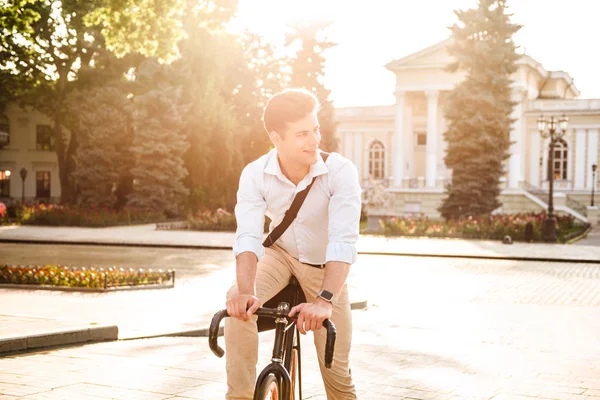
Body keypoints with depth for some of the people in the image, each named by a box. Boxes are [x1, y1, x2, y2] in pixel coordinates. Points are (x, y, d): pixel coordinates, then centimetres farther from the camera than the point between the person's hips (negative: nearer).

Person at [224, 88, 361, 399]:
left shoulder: (341, 171, -28)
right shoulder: (255, 174, -22)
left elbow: (343, 241, -37)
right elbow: (248, 236, -32)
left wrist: (324, 300, -51)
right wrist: (245, 291, -50)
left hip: (325, 268, -1)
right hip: (280, 255, 1)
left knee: (337, 370, -4)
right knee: (238, 302, -30)